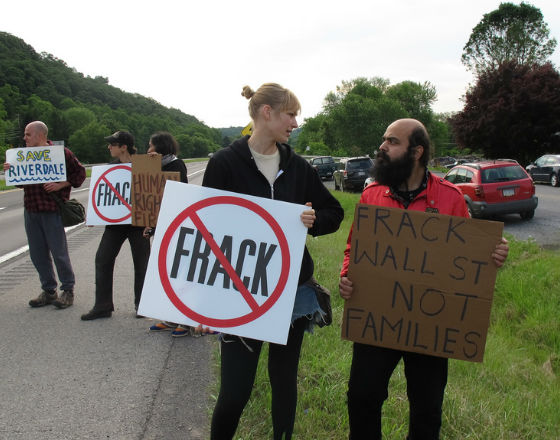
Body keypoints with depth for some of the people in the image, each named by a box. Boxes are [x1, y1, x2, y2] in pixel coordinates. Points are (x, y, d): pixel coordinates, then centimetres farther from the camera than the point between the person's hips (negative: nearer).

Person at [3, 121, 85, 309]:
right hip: (30, 210, 6)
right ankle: (49, 291, 21)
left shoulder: (60, 152, -4)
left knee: (59, 252, -1)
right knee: (38, 254, 9)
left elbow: (80, 172, -2)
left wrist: (61, 185, -14)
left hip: (52, 210, -6)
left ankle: (68, 291, 12)